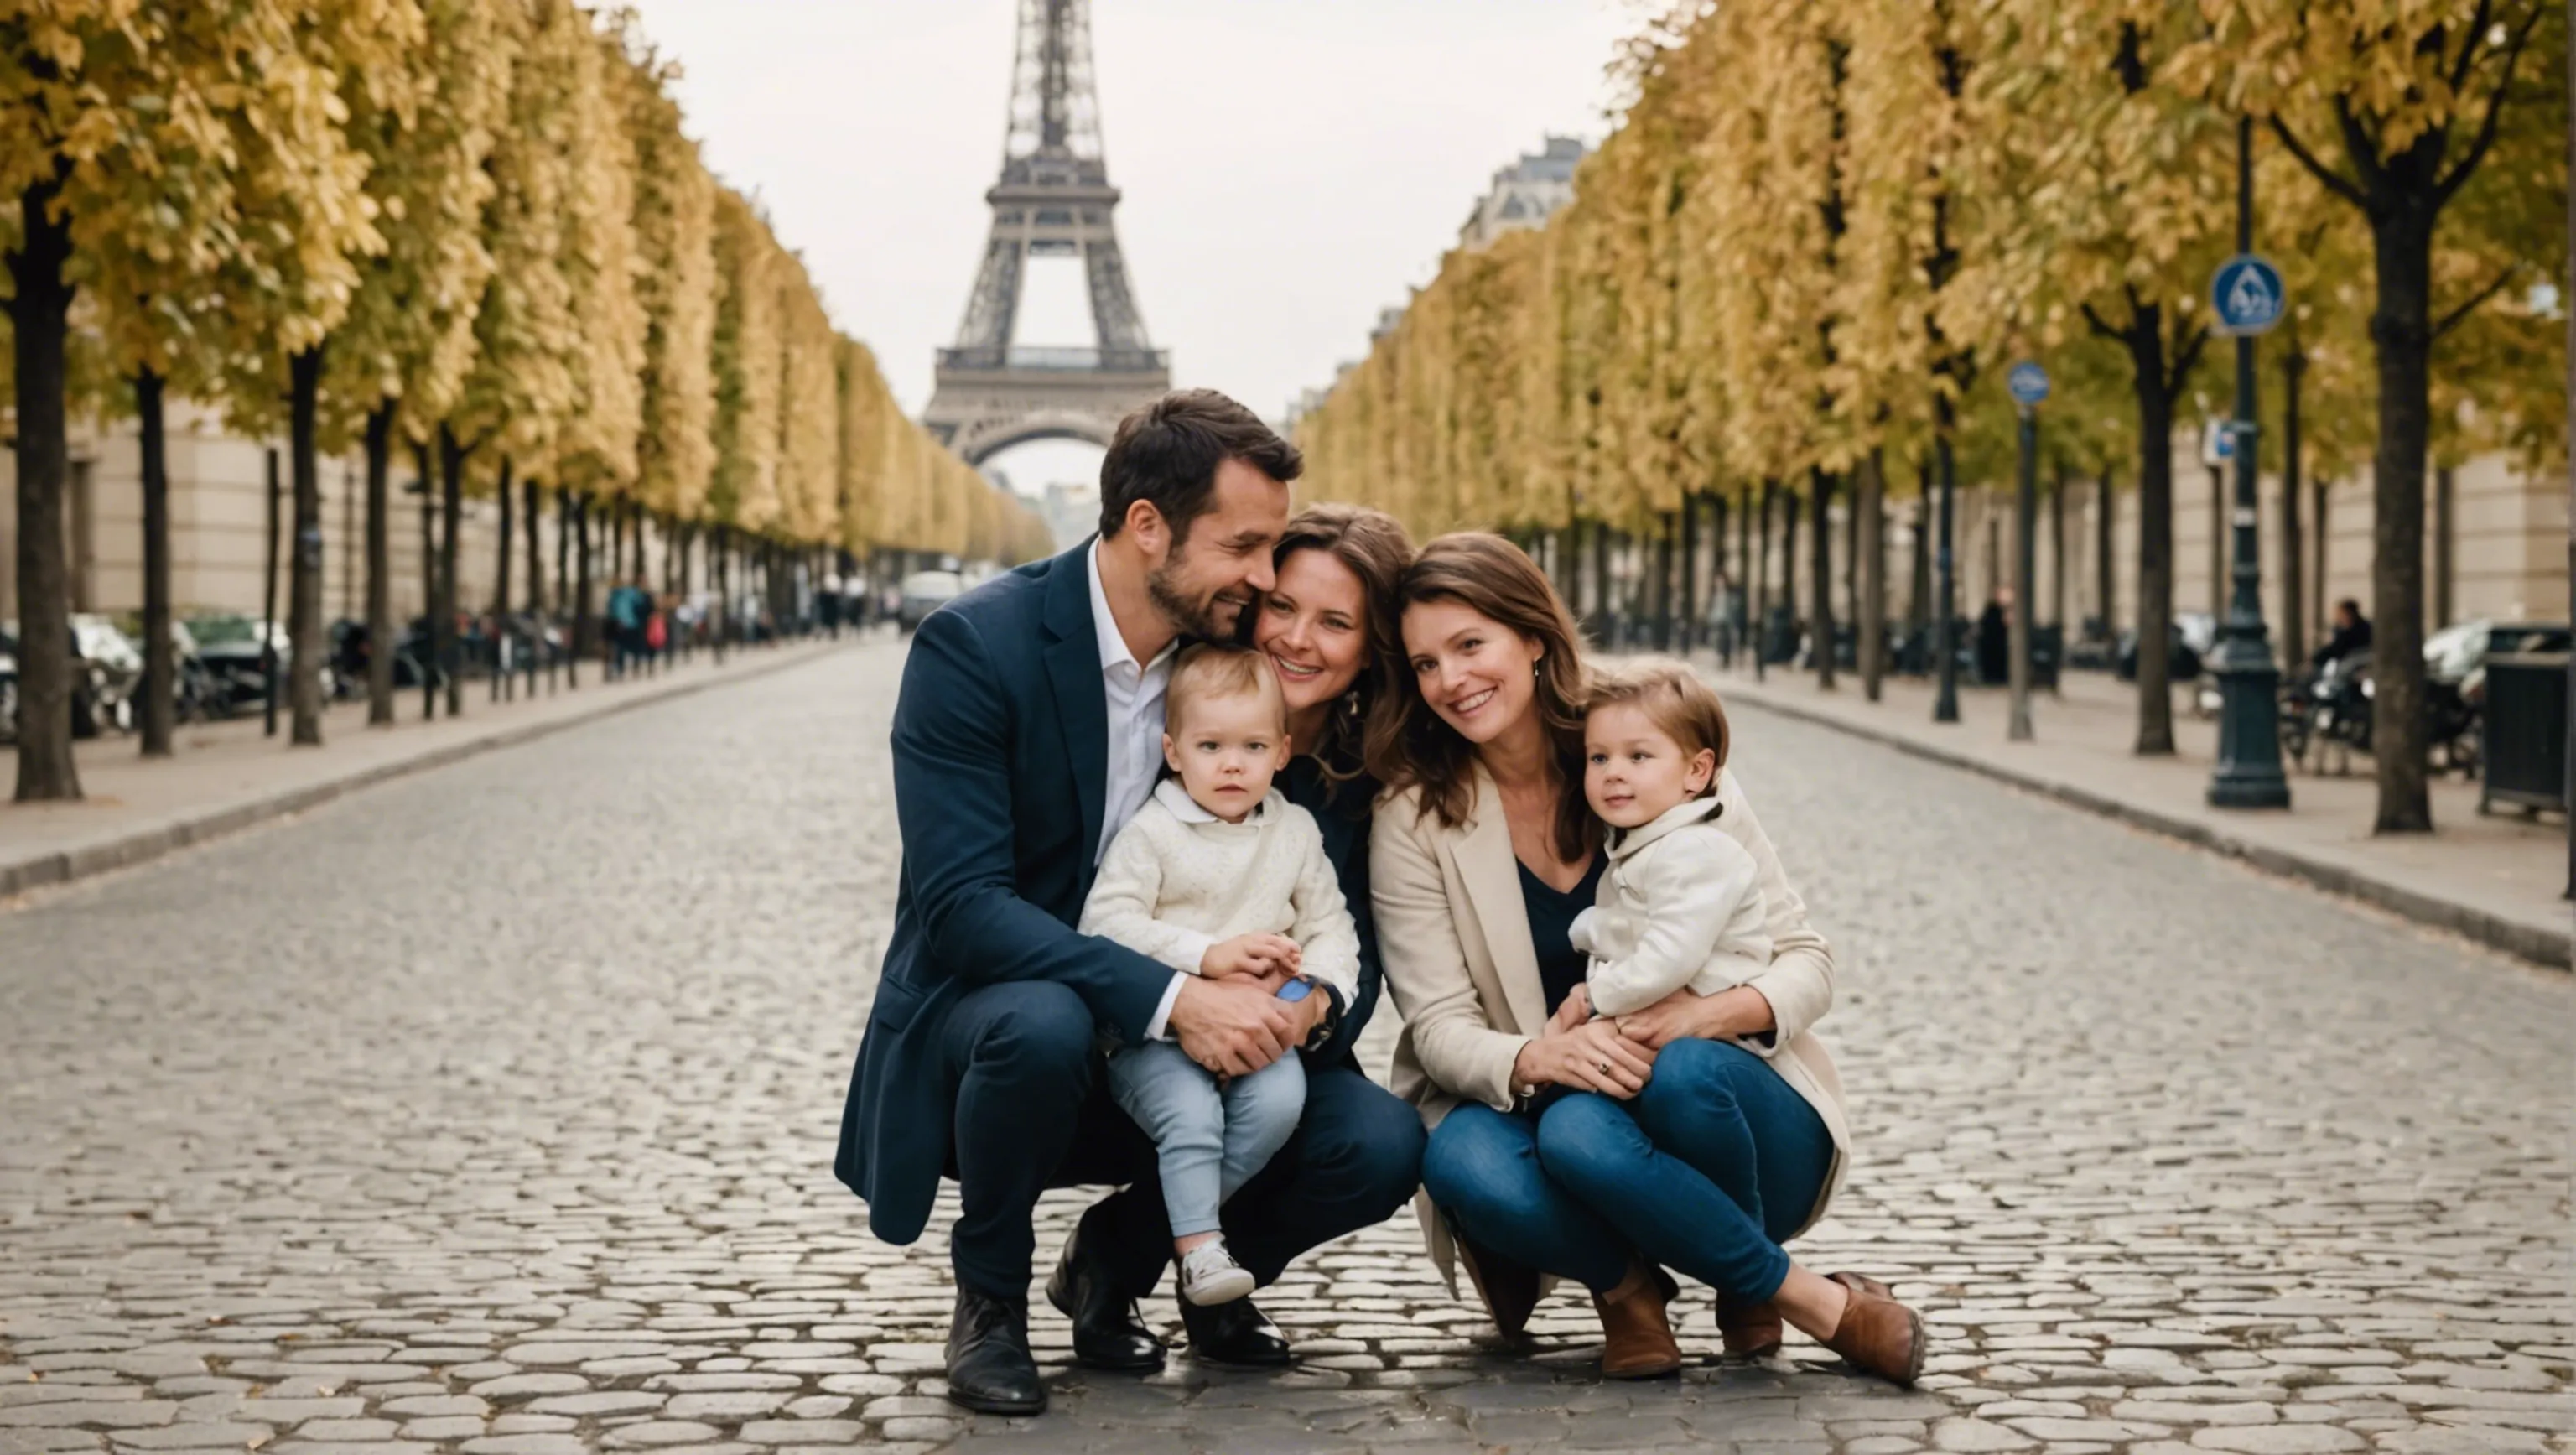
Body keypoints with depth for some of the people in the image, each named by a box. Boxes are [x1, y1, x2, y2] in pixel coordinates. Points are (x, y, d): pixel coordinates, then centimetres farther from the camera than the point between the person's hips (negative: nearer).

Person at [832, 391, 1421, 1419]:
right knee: (1044, 1024, -39)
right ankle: (990, 1298, -9)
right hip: (982, 1018, -4)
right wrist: (1169, 998, -37)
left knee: (1377, 1143, -18)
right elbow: (961, 903, -25)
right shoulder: (975, 647, -17)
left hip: (1179, 1063, 5)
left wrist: (1310, 1002, -22)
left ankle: (1120, 1254, 10)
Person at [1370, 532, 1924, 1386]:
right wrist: (1538, 1058, -32)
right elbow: (1440, 1027, -9)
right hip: (1544, 1107, 1)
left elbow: (1807, 963, -5)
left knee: (1683, 1076, -37)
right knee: (1464, 1164, -34)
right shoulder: (1413, 823, -3)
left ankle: (1745, 1290, -5)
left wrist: (1710, 1013, -28)